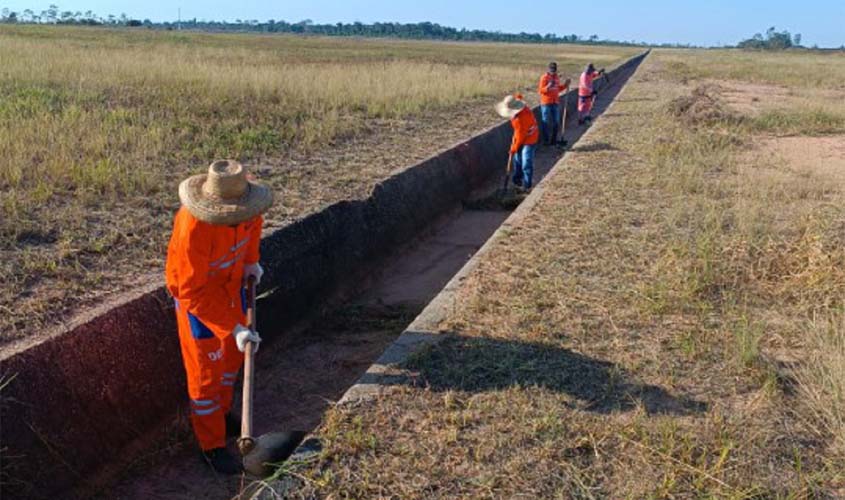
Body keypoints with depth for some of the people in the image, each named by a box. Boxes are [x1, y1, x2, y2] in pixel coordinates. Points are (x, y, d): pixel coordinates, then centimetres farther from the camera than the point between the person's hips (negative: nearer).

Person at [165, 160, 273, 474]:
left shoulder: (243, 206, -22)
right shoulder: (191, 228, -39)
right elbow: (194, 292, -32)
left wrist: (250, 260, 1)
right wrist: (233, 329, -34)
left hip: (231, 285, 7)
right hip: (197, 296, -6)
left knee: (233, 355, 23)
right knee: (205, 371, 5)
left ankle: (220, 413, 48)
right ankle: (212, 445, 23)